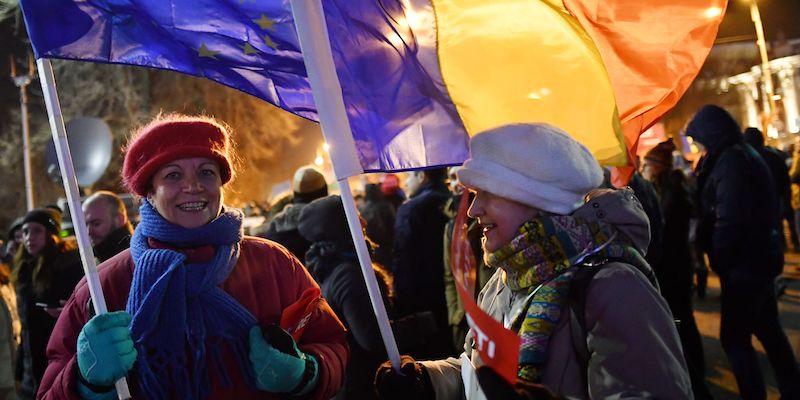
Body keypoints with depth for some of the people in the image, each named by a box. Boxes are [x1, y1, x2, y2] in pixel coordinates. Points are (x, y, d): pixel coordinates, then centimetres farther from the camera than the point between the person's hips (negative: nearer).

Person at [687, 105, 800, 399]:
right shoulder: (745, 154, 13)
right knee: (768, 330, 19)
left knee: (734, 337, -3)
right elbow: (770, 207, 19)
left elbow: (730, 220, -23)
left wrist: (718, 259, -12)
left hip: (743, 263, -10)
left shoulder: (731, 160, -18)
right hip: (759, 257, 10)